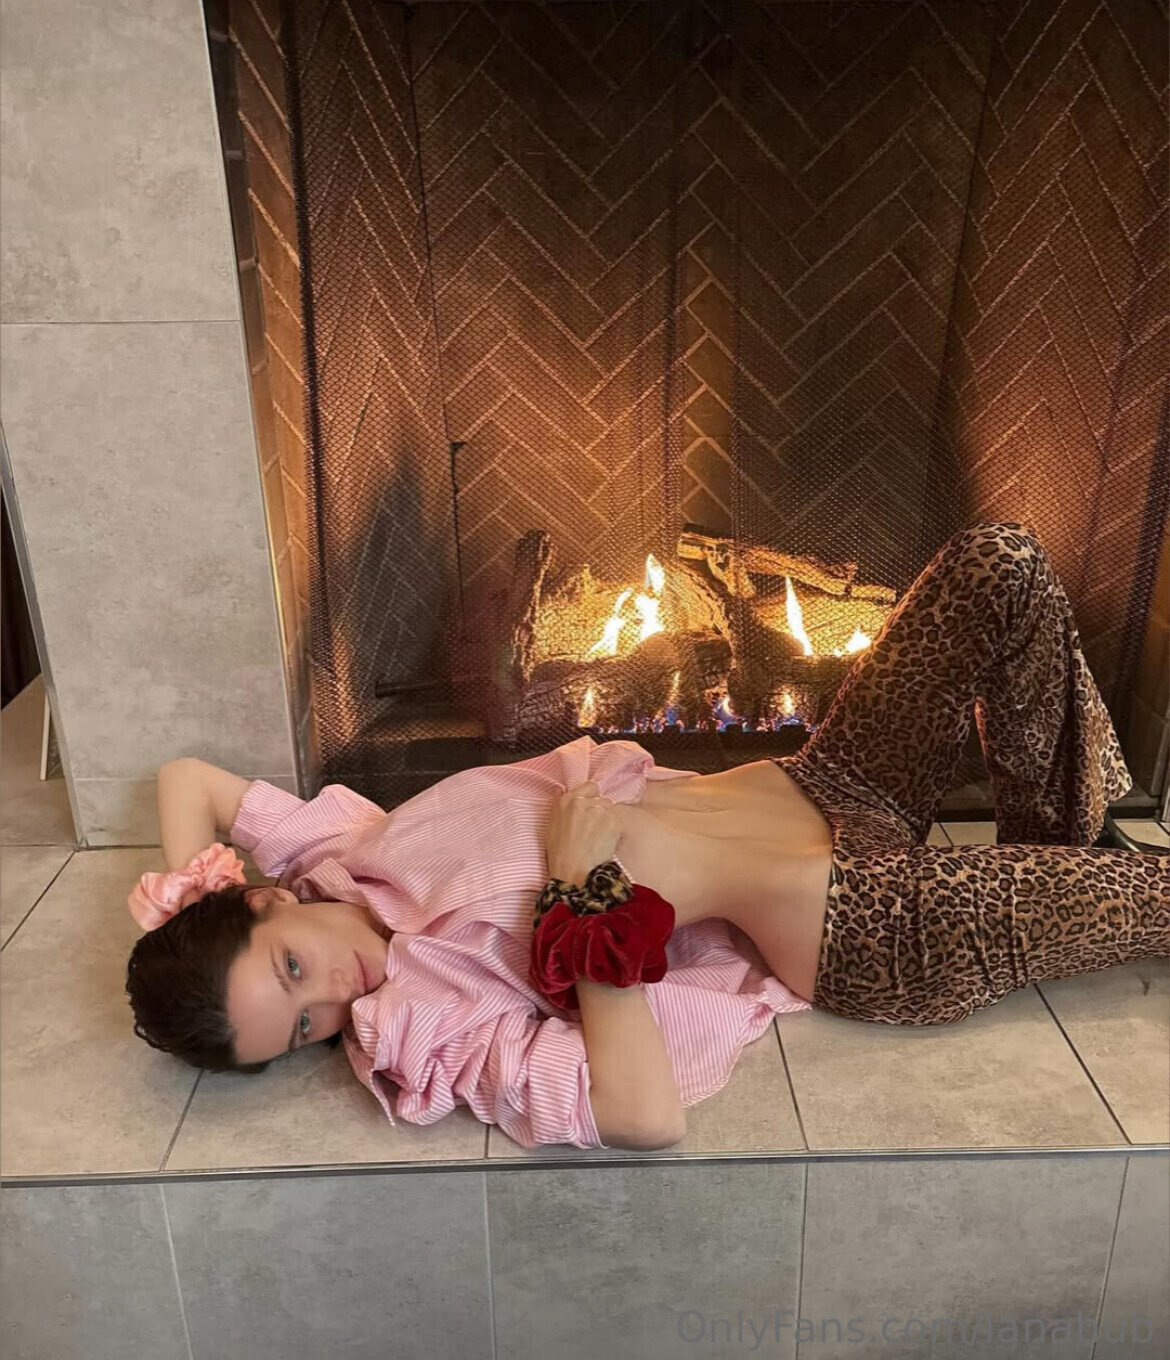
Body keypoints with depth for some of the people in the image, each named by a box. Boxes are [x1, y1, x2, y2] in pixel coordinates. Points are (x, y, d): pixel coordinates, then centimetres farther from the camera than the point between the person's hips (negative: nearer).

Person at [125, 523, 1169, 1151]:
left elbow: (188, 774, 11)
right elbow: (651, 1117, -32)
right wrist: (583, 895, -29)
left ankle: (1051, 838, 19)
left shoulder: (345, 852, -4)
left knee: (1000, 563, 0)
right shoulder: (433, 1031, -20)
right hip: (859, 934, -6)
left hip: (813, 783, 7)